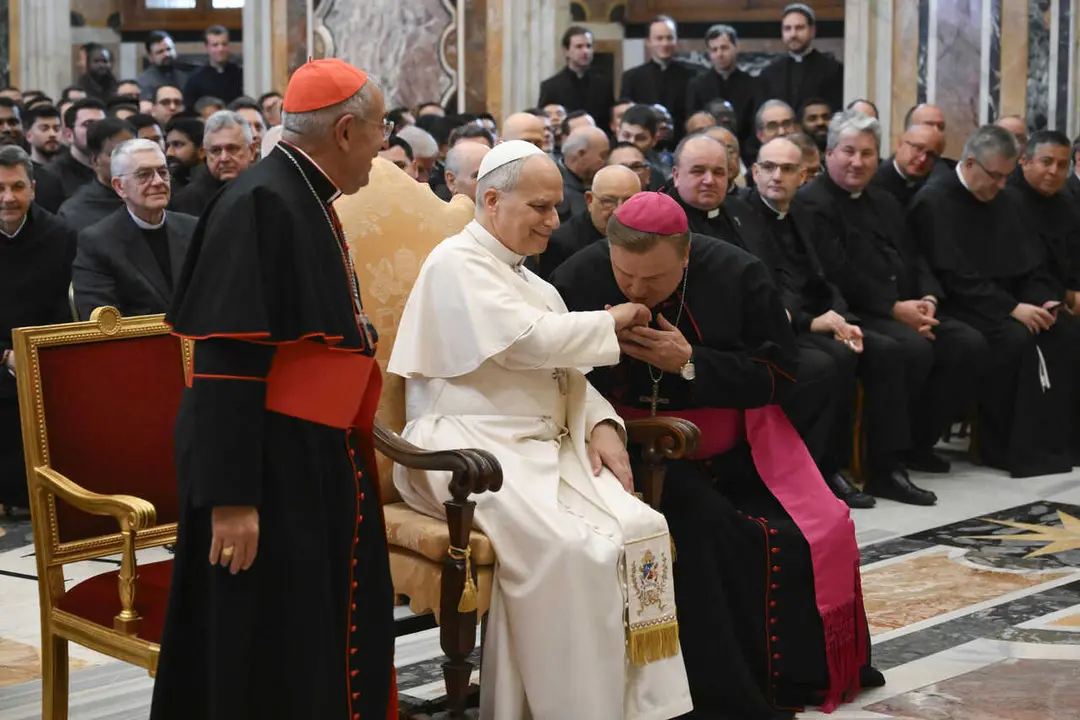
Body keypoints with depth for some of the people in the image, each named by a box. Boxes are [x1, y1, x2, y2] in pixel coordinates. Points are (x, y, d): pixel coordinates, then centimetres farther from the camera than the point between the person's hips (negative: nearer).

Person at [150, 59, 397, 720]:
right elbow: (227, 359, -22)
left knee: (341, 643, 14)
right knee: (271, 664, -1)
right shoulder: (260, 204, -18)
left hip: (320, 464, 9)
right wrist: (232, 496, -24)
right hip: (270, 466, -9)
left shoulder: (311, 202, 11)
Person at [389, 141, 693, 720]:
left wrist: (601, 424, -2)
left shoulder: (532, 283, 24)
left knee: (642, 531, -18)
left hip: (545, 448, 8)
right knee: (570, 551, -31)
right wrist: (611, 321, 0)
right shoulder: (457, 263, -3)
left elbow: (565, 374, 19)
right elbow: (530, 342, -15)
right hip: (472, 450, -7)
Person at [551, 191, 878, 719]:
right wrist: (599, 347, -27)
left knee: (820, 534, -13)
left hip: (735, 453, 3)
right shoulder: (576, 281, -9)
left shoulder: (737, 275, -6)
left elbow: (779, 375, -7)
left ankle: (810, 671, 15)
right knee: (701, 527, -31)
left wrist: (690, 363, -19)